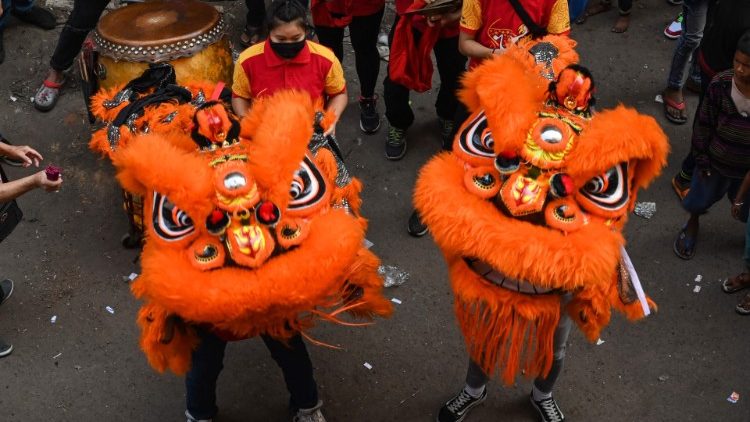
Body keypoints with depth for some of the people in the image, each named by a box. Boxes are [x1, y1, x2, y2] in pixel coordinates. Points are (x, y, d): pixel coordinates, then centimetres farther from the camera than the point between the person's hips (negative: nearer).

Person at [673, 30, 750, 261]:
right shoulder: (720, 84, -24)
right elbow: (703, 123, -10)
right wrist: (701, 159, -4)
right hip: (716, 161, 1)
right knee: (700, 198, 25)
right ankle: (692, 225, 58)